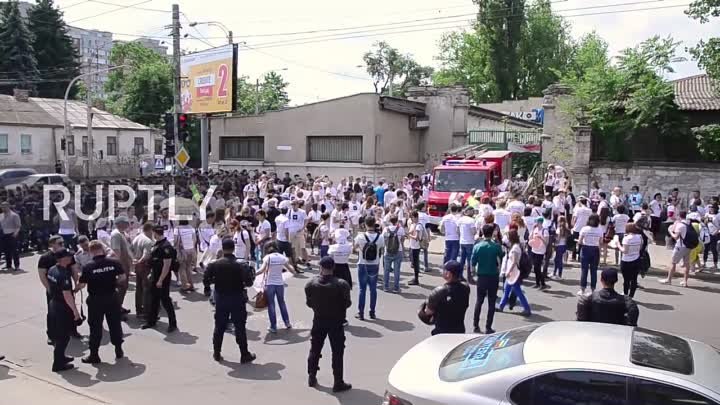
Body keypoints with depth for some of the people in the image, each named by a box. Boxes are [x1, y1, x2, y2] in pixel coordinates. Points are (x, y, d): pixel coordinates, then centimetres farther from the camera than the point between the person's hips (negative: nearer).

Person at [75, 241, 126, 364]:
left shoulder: (88, 267, -14)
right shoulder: (114, 263, -8)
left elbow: (82, 285, -12)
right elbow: (122, 277, -5)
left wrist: (74, 290, 8)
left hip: (95, 300, -2)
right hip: (112, 297, 2)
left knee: (95, 327, 8)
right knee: (115, 324, 15)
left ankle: (94, 355, 15)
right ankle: (119, 350, 25)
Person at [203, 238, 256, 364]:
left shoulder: (214, 264, -8)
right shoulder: (241, 265, -15)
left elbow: (206, 280, -7)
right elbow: (249, 282, -18)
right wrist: (252, 275, 2)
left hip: (221, 298, 2)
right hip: (237, 298, -2)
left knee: (219, 326, 15)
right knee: (240, 327, 5)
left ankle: (217, 353, 24)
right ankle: (244, 355, 12)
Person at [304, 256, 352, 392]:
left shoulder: (311, 284, -11)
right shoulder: (341, 284, -20)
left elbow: (308, 303, -2)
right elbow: (347, 303, -12)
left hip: (319, 321, 3)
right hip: (336, 322, -3)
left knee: (315, 349, 19)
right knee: (337, 352, 7)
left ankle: (312, 377, 29)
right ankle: (338, 383, 12)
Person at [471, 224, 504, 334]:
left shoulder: (477, 246, -9)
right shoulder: (496, 246, -11)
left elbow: (473, 262, -5)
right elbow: (501, 258, -2)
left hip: (482, 276, 1)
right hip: (494, 277, -1)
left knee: (479, 301, 14)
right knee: (491, 303, 8)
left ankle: (476, 326, 16)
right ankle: (488, 327, 9)